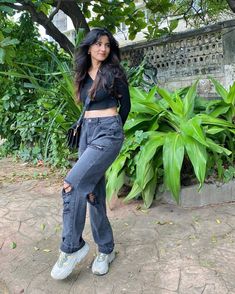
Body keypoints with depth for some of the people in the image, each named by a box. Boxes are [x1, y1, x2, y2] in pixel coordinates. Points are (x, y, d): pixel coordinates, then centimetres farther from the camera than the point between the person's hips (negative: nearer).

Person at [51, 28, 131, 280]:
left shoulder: (114, 72, -1)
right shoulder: (83, 75, 15)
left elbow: (125, 106, 6)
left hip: (108, 132, -6)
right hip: (87, 132, 7)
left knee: (72, 185, -19)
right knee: (93, 191, 5)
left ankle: (72, 247, -4)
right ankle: (106, 249, 18)